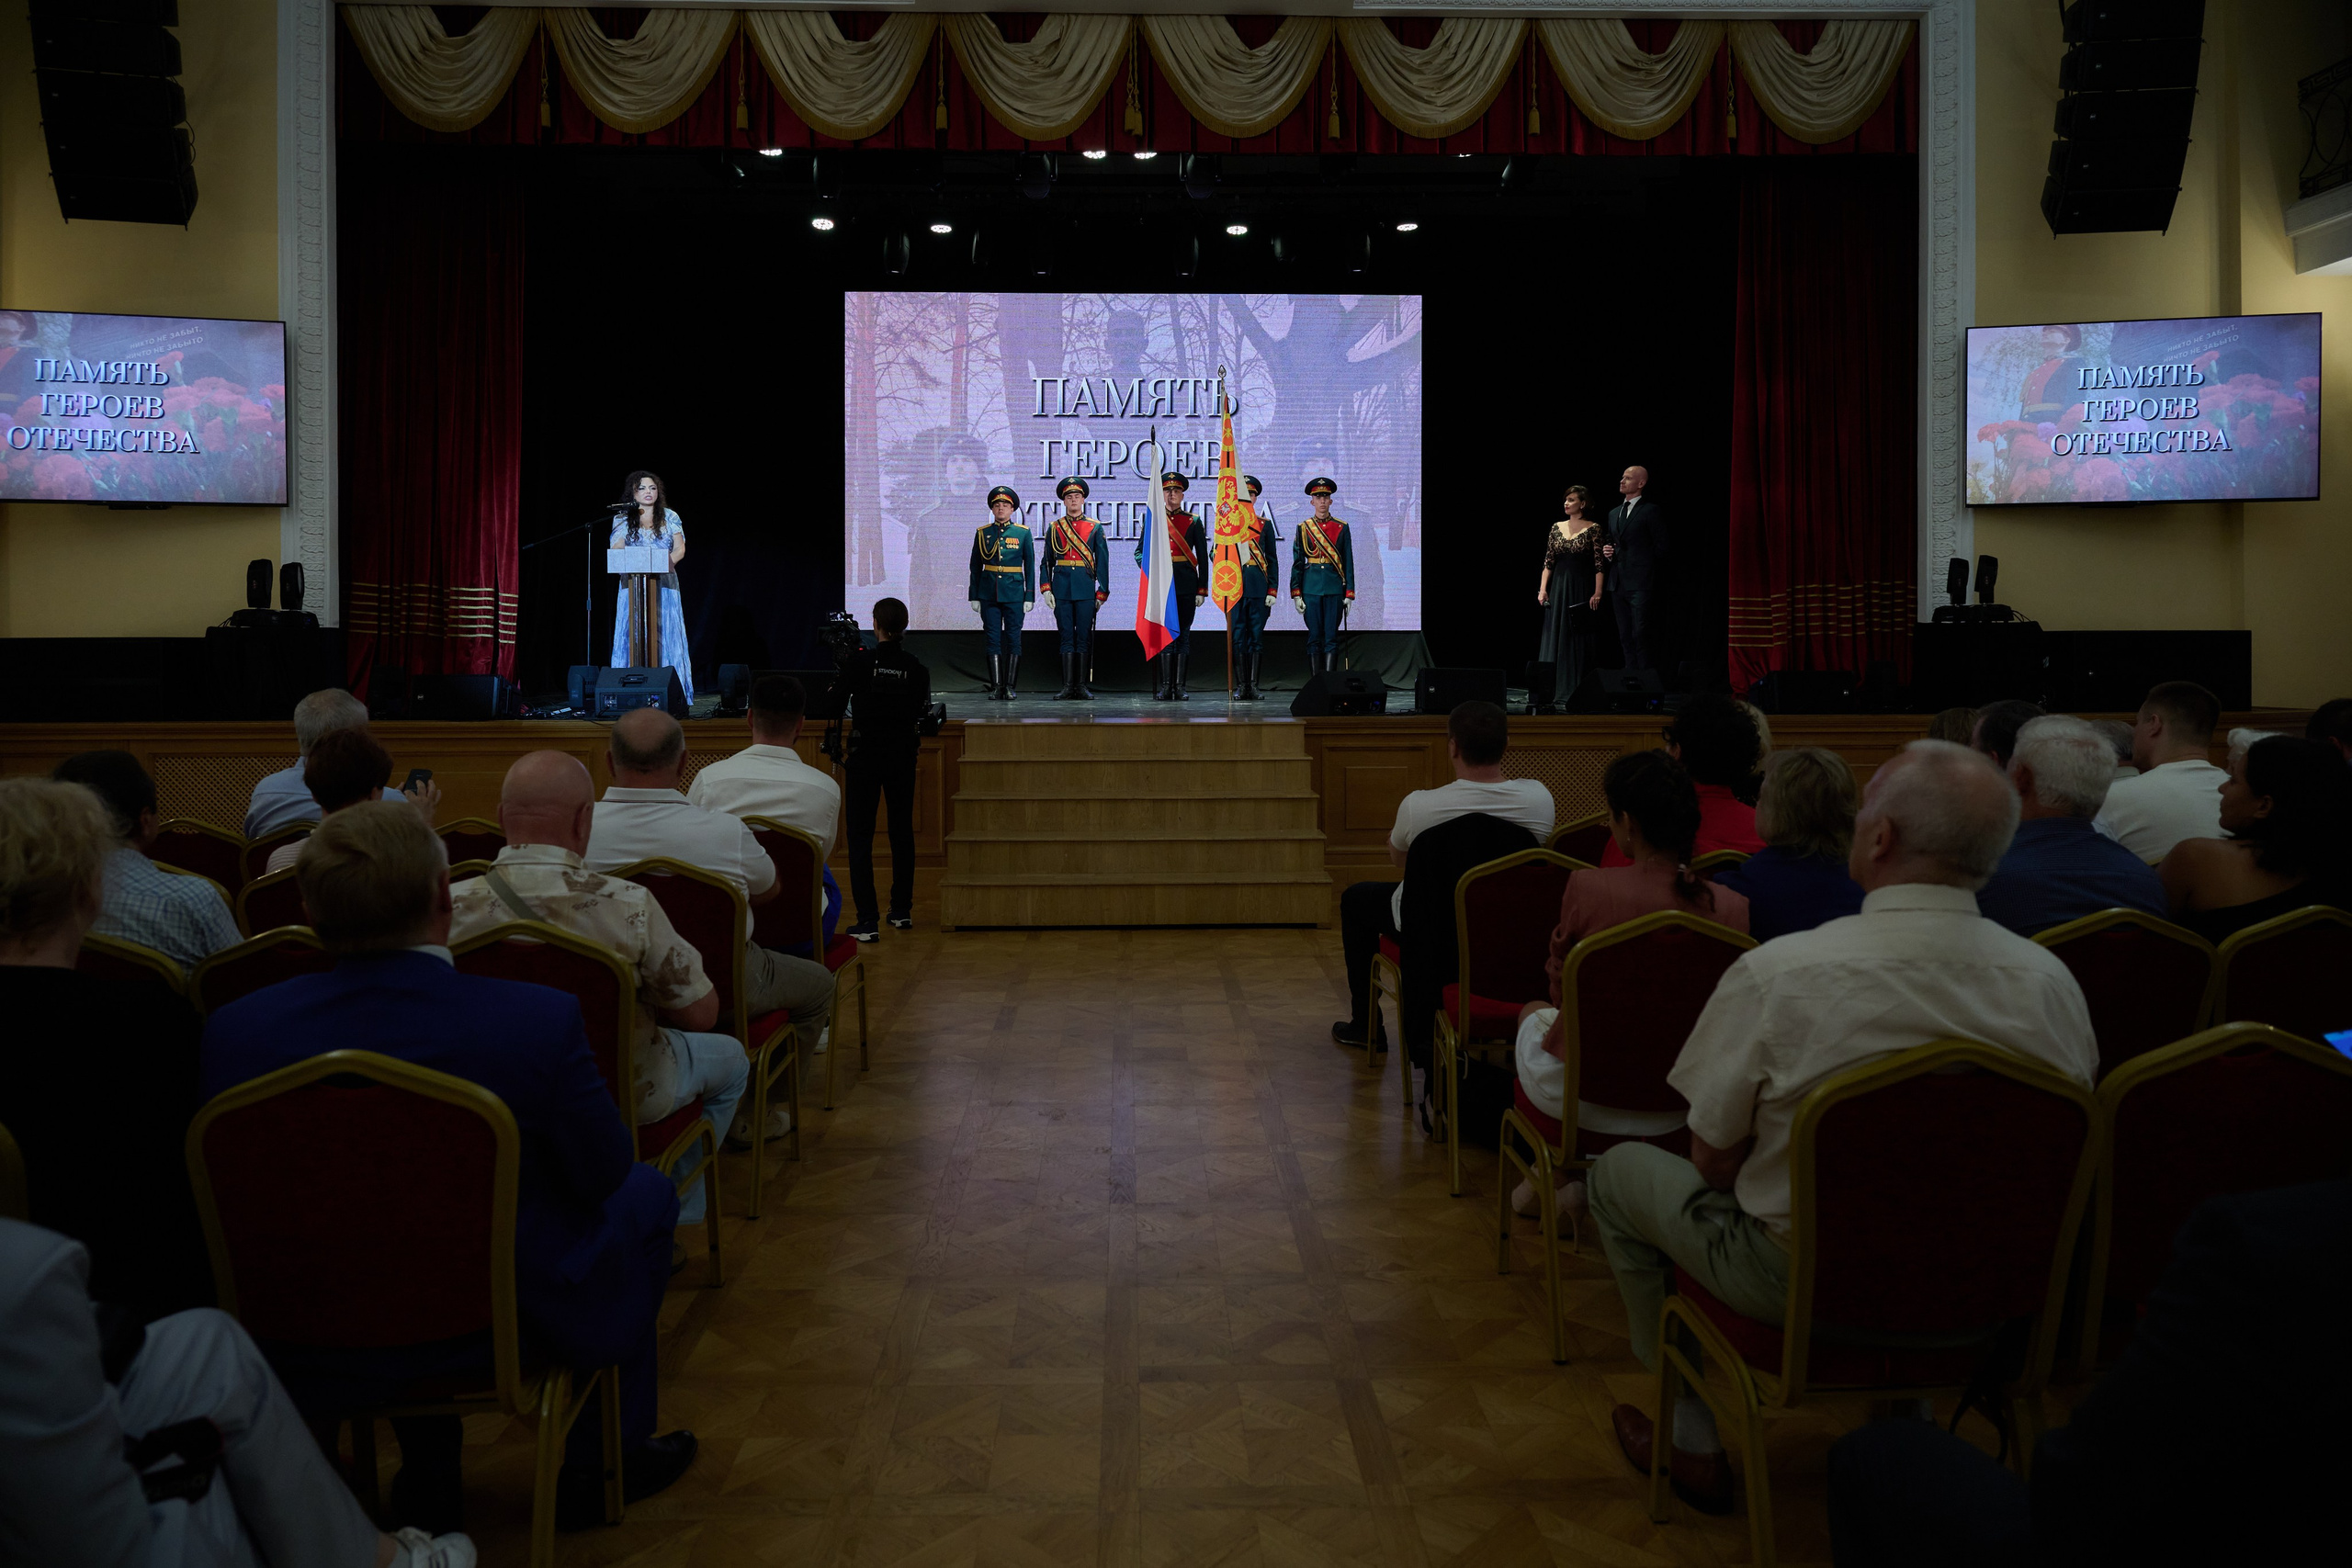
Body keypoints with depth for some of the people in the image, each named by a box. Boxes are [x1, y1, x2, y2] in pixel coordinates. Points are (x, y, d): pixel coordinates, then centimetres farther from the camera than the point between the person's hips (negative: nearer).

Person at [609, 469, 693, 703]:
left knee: (666, 636, -4)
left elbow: (680, 550, 2)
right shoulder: (622, 519, 11)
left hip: (664, 584, 0)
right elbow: (615, 551, 4)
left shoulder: (670, 517, 10)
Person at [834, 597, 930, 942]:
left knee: (861, 837, -1)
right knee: (902, 832, 16)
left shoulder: (859, 662, -12)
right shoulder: (916, 668, -4)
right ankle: (902, 911, 25)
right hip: (902, 758, 3)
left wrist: (842, 667, 12)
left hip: (865, 758, -3)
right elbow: (920, 715, 5)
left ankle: (867, 921, -8)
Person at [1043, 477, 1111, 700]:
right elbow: (1047, 562, 9)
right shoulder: (1054, 528, 9)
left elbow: (1103, 562, 5)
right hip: (1062, 589, 1)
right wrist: (1046, 589, -2)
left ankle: (1081, 686, 4)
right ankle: (1067, 686, 3)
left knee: (1084, 637, 0)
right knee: (1067, 637, 2)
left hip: (1085, 589, -1)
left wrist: (1102, 592, -1)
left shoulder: (1095, 528, 6)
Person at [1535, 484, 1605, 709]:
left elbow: (1599, 564, -8)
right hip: (1558, 588, 4)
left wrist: (1597, 593, -14)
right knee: (1554, 637, 4)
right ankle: (1555, 689, 9)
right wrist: (1542, 589, 0)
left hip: (1581, 588, -4)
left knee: (1579, 639, -1)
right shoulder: (1557, 528, 9)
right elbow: (1548, 562, 8)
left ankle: (1576, 689, 4)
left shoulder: (1593, 528, -3)